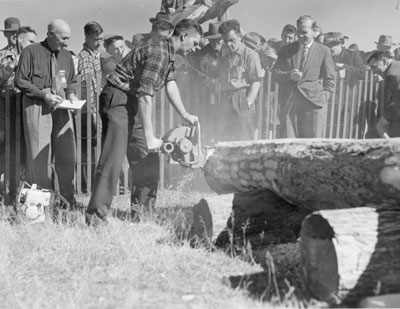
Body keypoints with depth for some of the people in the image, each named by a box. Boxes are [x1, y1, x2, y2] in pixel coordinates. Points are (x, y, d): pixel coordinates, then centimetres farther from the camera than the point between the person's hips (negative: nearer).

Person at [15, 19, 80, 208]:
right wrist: (44, 95, -13)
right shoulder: (31, 52, -2)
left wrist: (71, 94, 2)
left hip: (61, 107, 5)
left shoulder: (66, 56, 15)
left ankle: (68, 201, 11)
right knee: (39, 156, -2)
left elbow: (72, 81, 23)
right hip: (37, 107, -5)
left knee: (67, 155, 2)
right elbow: (20, 81, -5)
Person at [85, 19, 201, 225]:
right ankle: (95, 216, -16)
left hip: (132, 104, 11)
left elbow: (170, 83, 14)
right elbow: (145, 96, -27)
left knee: (147, 158, 10)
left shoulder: (167, 51, 11)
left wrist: (185, 115, 9)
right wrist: (149, 137, -27)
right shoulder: (158, 53, -22)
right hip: (117, 99, -11)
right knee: (113, 158, -17)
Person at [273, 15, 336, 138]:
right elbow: (276, 73, 11)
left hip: (313, 104, -1)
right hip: (289, 104, 2)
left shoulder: (324, 51, 8)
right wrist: (289, 75, -9)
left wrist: (324, 97, -3)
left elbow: (330, 79, 9)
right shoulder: (286, 50, 14)